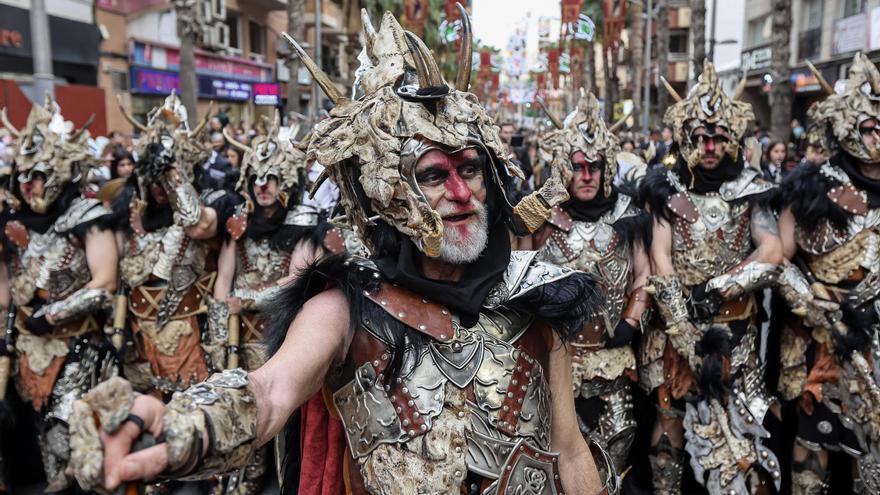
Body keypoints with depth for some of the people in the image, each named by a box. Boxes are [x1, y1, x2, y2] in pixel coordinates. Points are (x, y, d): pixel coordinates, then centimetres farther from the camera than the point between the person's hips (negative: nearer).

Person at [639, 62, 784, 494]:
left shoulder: (748, 188, 2)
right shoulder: (668, 188, -1)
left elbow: (772, 253, -8)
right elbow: (660, 257, -8)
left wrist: (714, 290, -16)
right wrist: (683, 331, -15)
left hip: (735, 326, 1)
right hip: (677, 322, 0)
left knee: (733, 420, 4)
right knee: (671, 416, 2)